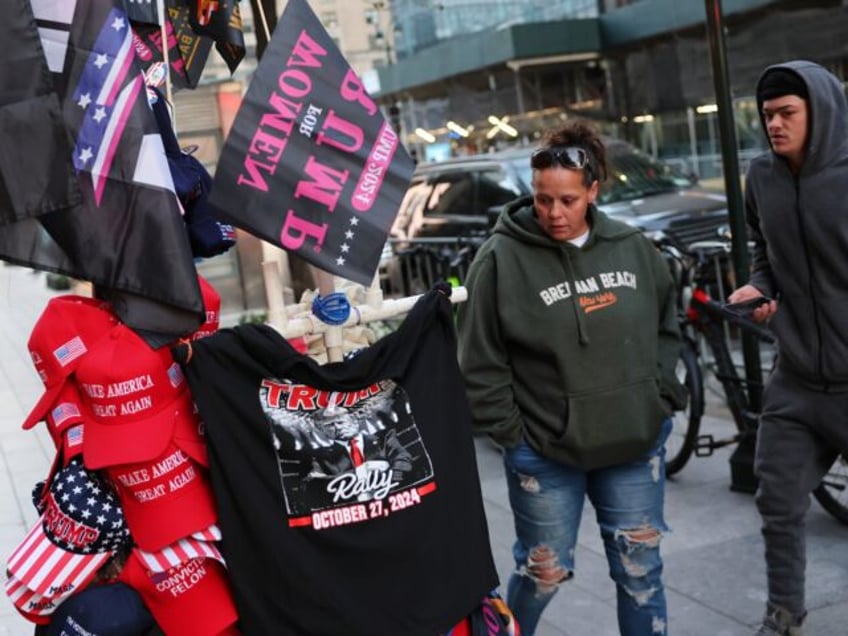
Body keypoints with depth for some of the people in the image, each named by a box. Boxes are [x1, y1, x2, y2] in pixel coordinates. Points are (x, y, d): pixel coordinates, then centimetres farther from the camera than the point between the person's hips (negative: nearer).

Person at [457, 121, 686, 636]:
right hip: (545, 452, -3)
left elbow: (667, 325, 15)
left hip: (637, 443, 4)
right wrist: (510, 434, -9)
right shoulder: (502, 259, -12)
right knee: (544, 572, 12)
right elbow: (481, 363, -8)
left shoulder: (633, 246, 2)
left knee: (641, 570, 13)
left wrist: (662, 396, 7)